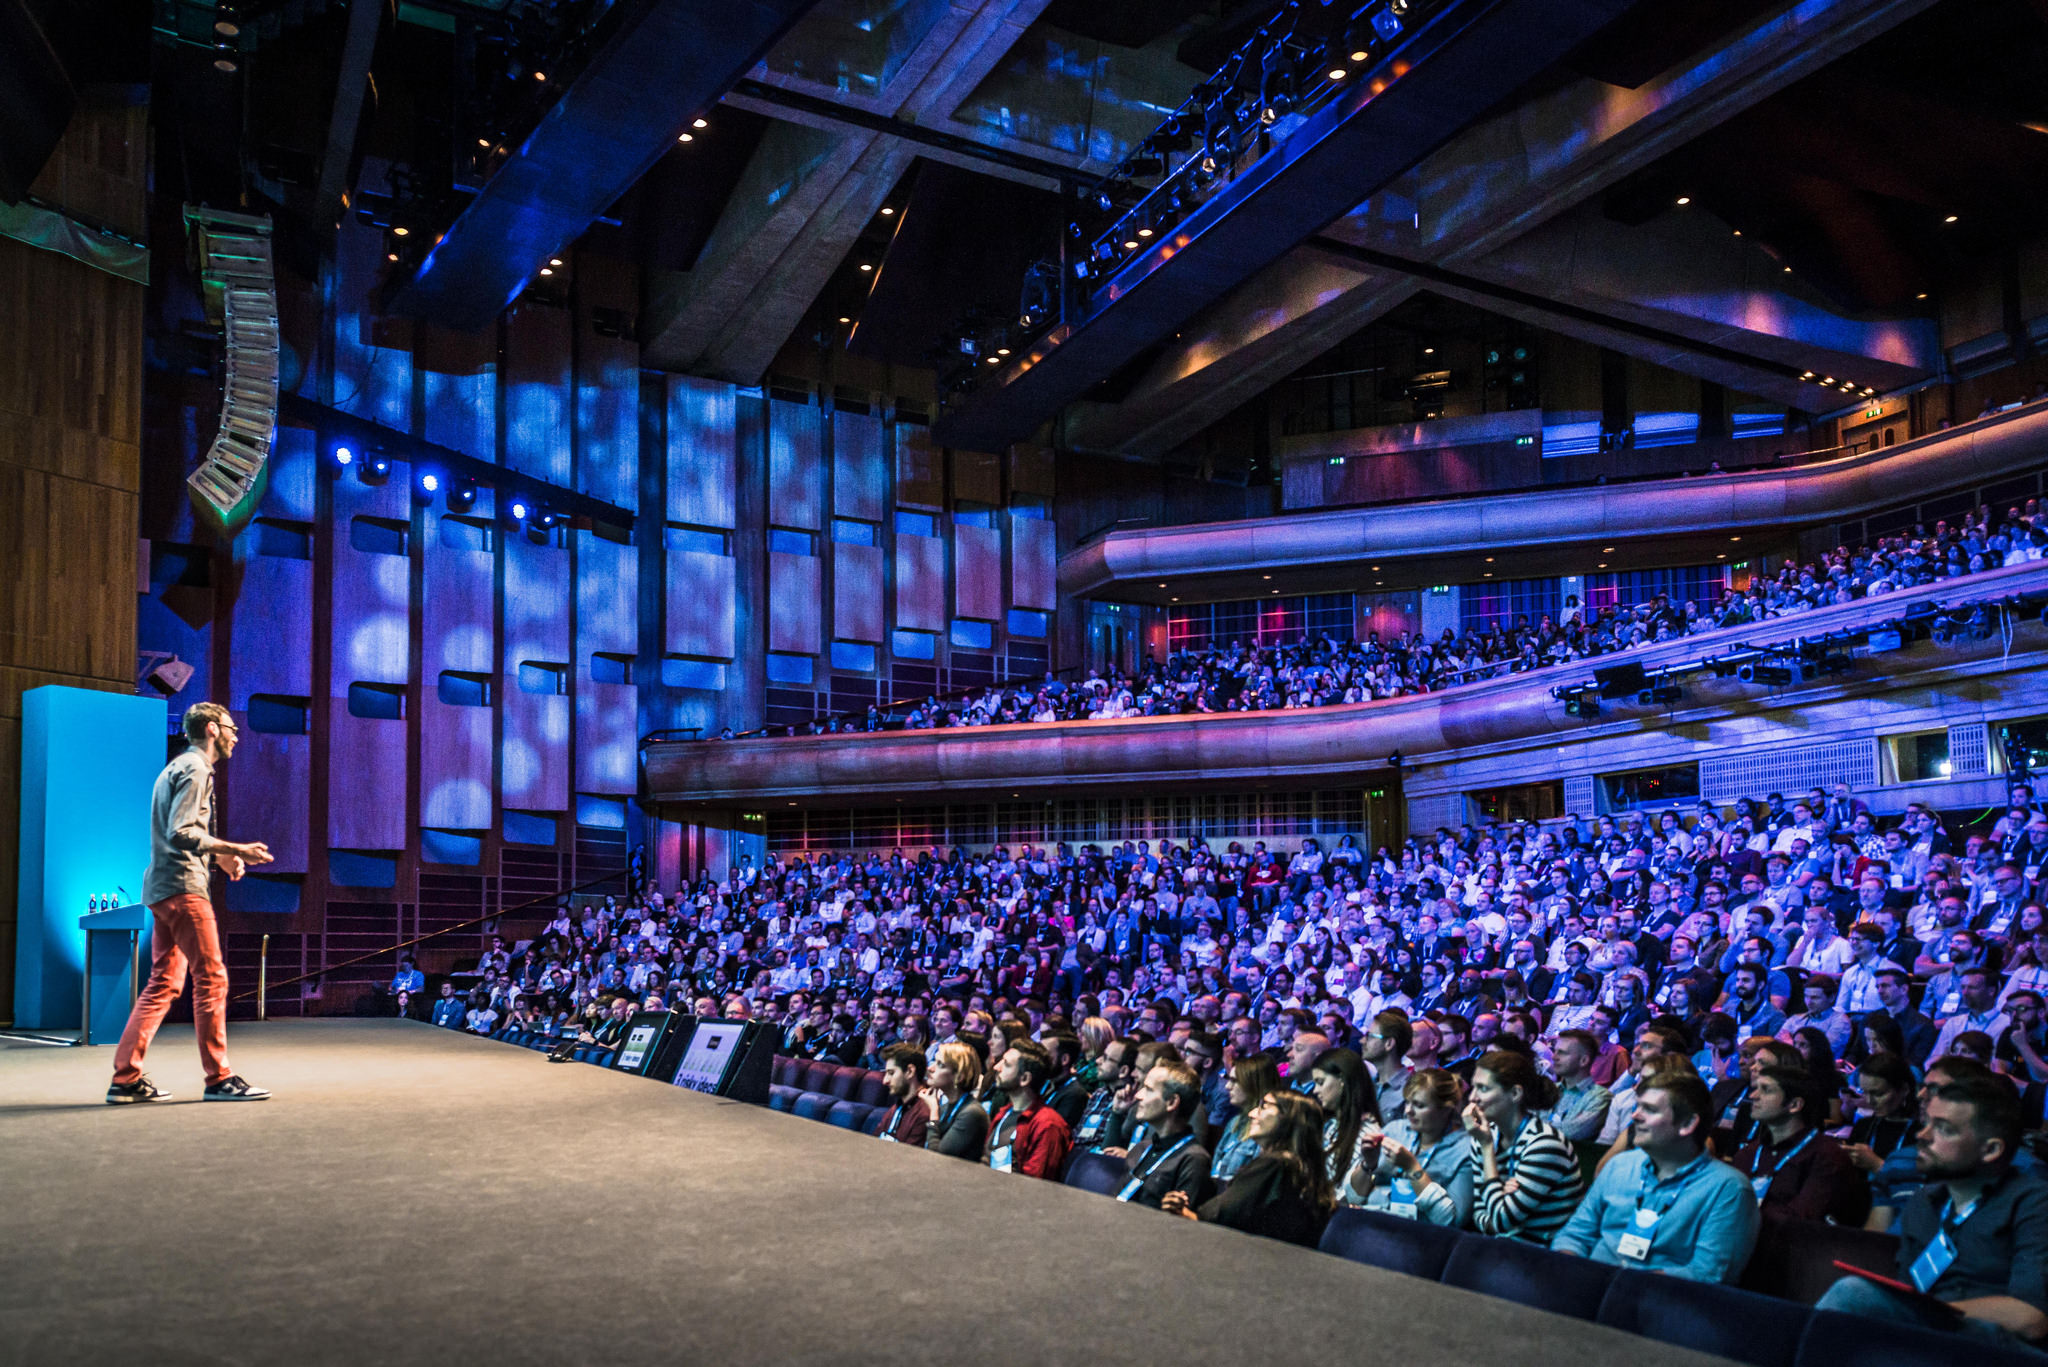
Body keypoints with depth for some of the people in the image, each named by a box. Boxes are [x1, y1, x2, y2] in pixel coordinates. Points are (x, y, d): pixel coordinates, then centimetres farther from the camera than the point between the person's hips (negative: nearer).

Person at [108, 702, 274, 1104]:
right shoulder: (195, 769, -9)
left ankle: (126, 1079, 9)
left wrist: (219, 855, 21)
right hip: (183, 888, -10)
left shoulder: (177, 768, 23)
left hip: (161, 890, 10)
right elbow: (181, 833, -20)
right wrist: (233, 849, -19)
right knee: (211, 978, -8)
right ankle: (219, 1078, -6)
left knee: (163, 984, 10)